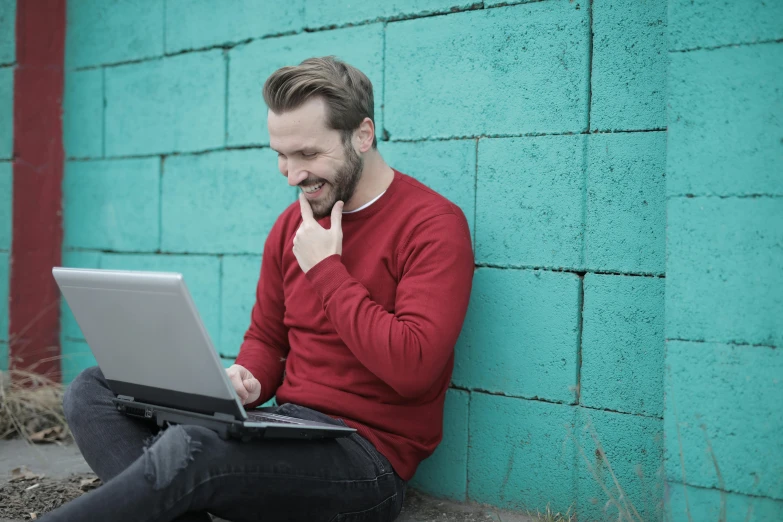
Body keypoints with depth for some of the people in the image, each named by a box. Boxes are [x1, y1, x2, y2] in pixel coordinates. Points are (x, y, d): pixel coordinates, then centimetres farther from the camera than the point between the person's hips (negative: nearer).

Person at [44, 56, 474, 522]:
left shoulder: (434, 225, -11)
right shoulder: (292, 225, 11)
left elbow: (413, 368, -23)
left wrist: (326, 270, -15)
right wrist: (247, 382, -4)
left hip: (368, 456, -8)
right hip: (285, 429, 8)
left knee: (188, 448, -34)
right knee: (94, 389, -4)